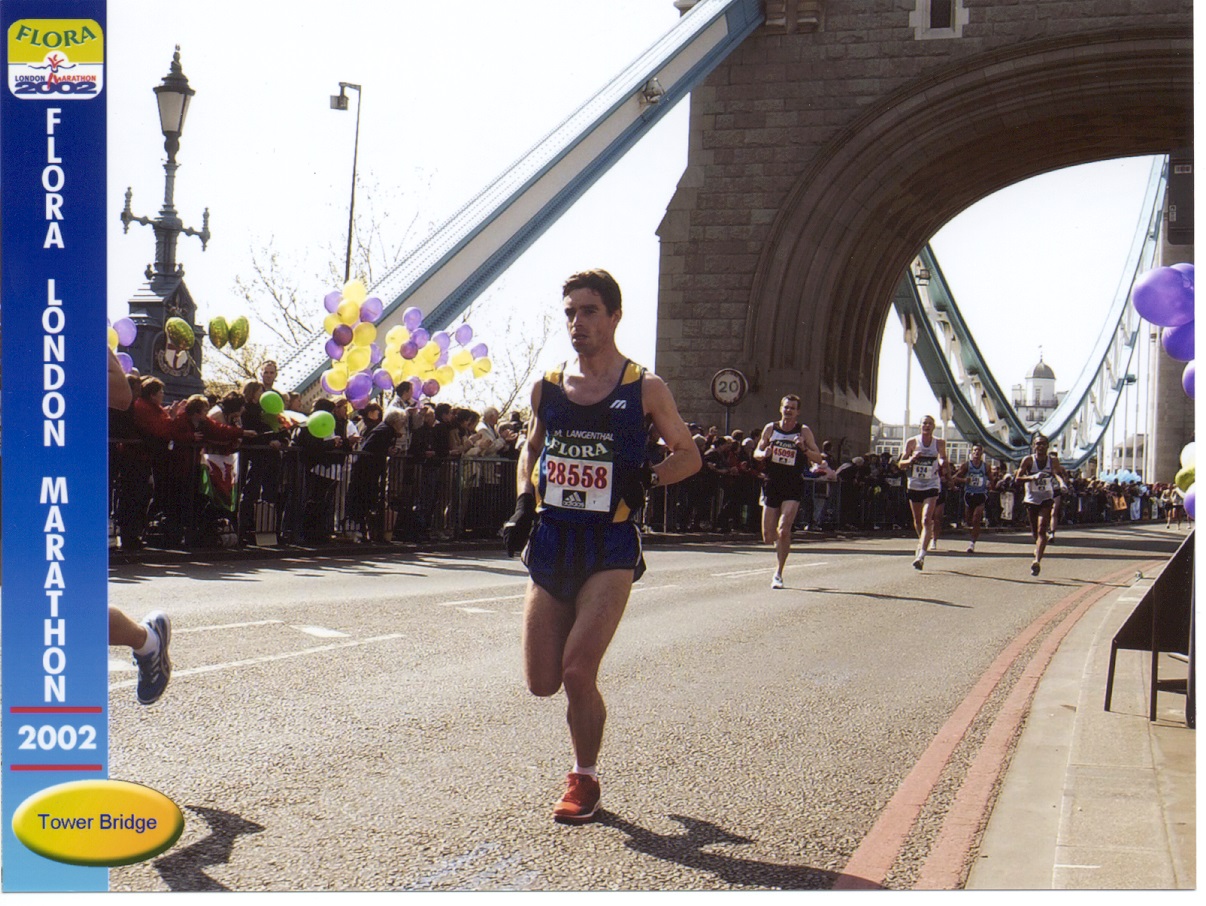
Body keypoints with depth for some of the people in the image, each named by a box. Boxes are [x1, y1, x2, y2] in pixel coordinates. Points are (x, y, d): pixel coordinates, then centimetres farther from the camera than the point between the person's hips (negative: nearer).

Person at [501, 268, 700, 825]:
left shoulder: (644, 388, -2)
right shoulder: (547, 387, 7)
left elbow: (689, 454, 6)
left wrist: (648, 477, -14)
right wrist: (524, 502, 7)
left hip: (610, 547, -4)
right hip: (551, 542, 4)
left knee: (577, 672, -14)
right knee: (542, 684, 2)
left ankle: (584, 780, 10)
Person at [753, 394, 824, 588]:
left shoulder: (804, 431, 0)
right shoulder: (770, 428, 6)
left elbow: (819, 458, -2)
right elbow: (756, 452, 13)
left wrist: (804, 449, -20)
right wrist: (763, 454, -10)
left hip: (793, 487, -3)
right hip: (772, 485, 3)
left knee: (783, 530, -16)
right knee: (768, 536, 4)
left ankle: (778, 574, -5)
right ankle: (782, 544, 40)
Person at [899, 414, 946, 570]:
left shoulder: (939, 443, -1)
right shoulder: (912, 442, -1)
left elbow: (943, 461, 13)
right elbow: (901, 464, 3)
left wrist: (942, 462, -11)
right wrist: (911, 459, -18)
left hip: (932, 485, -2)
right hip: (914, 485, 2)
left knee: (926, 520, -16)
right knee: (917, 520, 14)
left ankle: (921, 555, -22)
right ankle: (922, 542, 41)